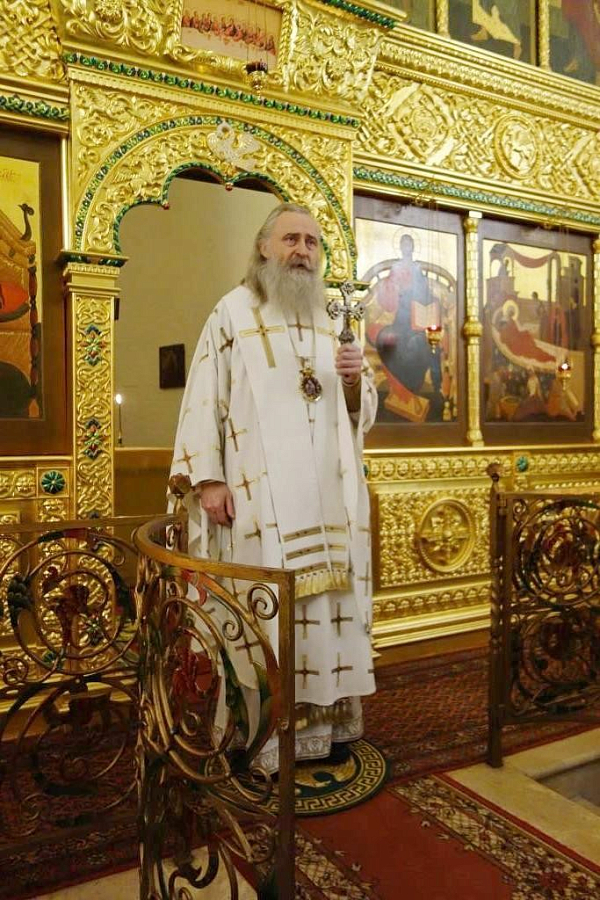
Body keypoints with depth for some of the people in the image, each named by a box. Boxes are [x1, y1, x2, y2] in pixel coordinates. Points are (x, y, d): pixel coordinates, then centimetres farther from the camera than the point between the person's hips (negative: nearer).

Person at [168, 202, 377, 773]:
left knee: (328, 599, 7)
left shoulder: (332, 324, 17)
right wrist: (208, 478, -14)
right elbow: (204, 399, -5)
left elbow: (362, 412, 18)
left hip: (328, 497, 5)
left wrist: (356, 381, -4)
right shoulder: (233, 313, 3)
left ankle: (324, 717, 21)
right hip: (260, 496, -5)